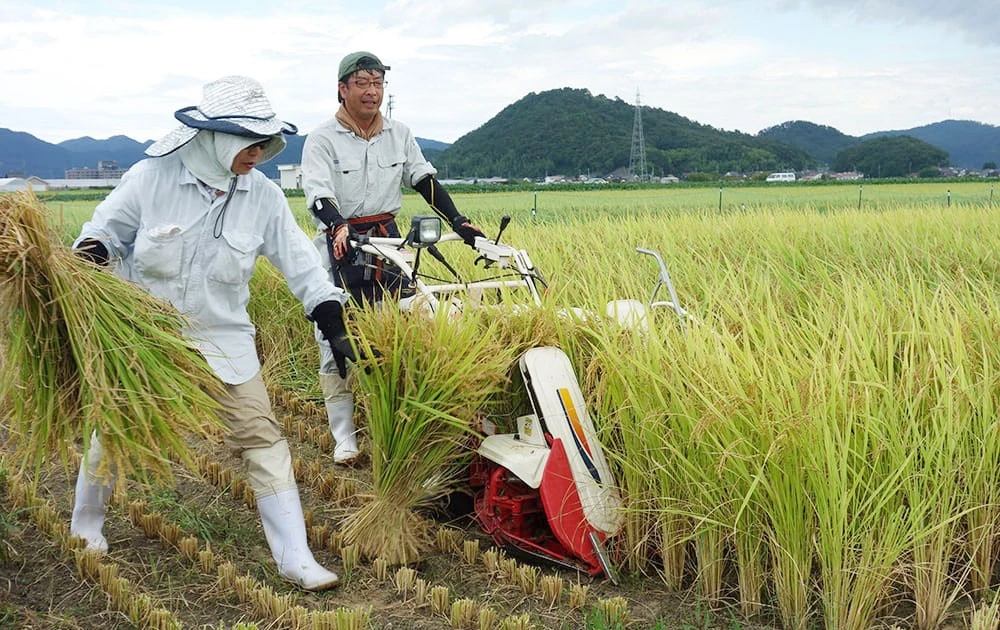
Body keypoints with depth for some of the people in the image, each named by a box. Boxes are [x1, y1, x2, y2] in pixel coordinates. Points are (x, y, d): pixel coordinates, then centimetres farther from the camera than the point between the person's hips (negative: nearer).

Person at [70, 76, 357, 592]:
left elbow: (300, 263, -4)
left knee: (261, 437, -6)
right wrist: (91, 257, -22)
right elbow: (107, 229, 0)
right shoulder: (152, 177, -14)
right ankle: (85, 523, 45)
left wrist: (334, 328, -8)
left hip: (223, 340, 1)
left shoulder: (263, 195, -9)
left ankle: (295, 559, 1)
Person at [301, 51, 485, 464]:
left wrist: (458, 221, -4)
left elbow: (425, 181, 8)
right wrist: (339, 228, -37)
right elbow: (318, 194, -17)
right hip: (341, 246, -4)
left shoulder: (399, 134, 8)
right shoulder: (322, 139, -6)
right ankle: (344, 438, 4)